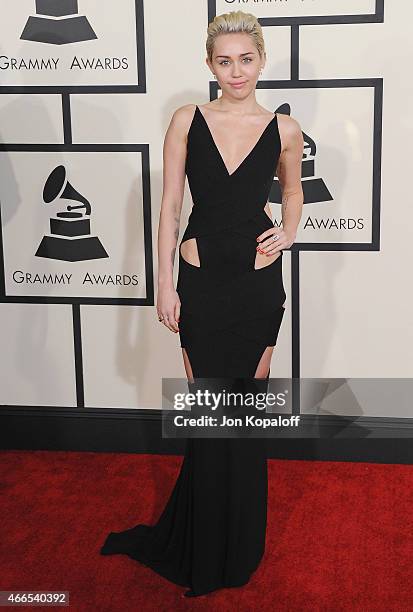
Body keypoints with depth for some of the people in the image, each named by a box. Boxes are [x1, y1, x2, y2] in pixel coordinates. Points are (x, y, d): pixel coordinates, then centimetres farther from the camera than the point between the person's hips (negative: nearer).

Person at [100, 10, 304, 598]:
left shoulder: (284, 129, 1)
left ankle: (239, 544, 29)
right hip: (201, 279, 0)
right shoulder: (188, 121, -1)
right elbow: (170, 206, -1)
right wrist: (165, 284, -5)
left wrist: (288, 231, -1)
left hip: (259, 280, 1)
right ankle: (206, 552, 26)